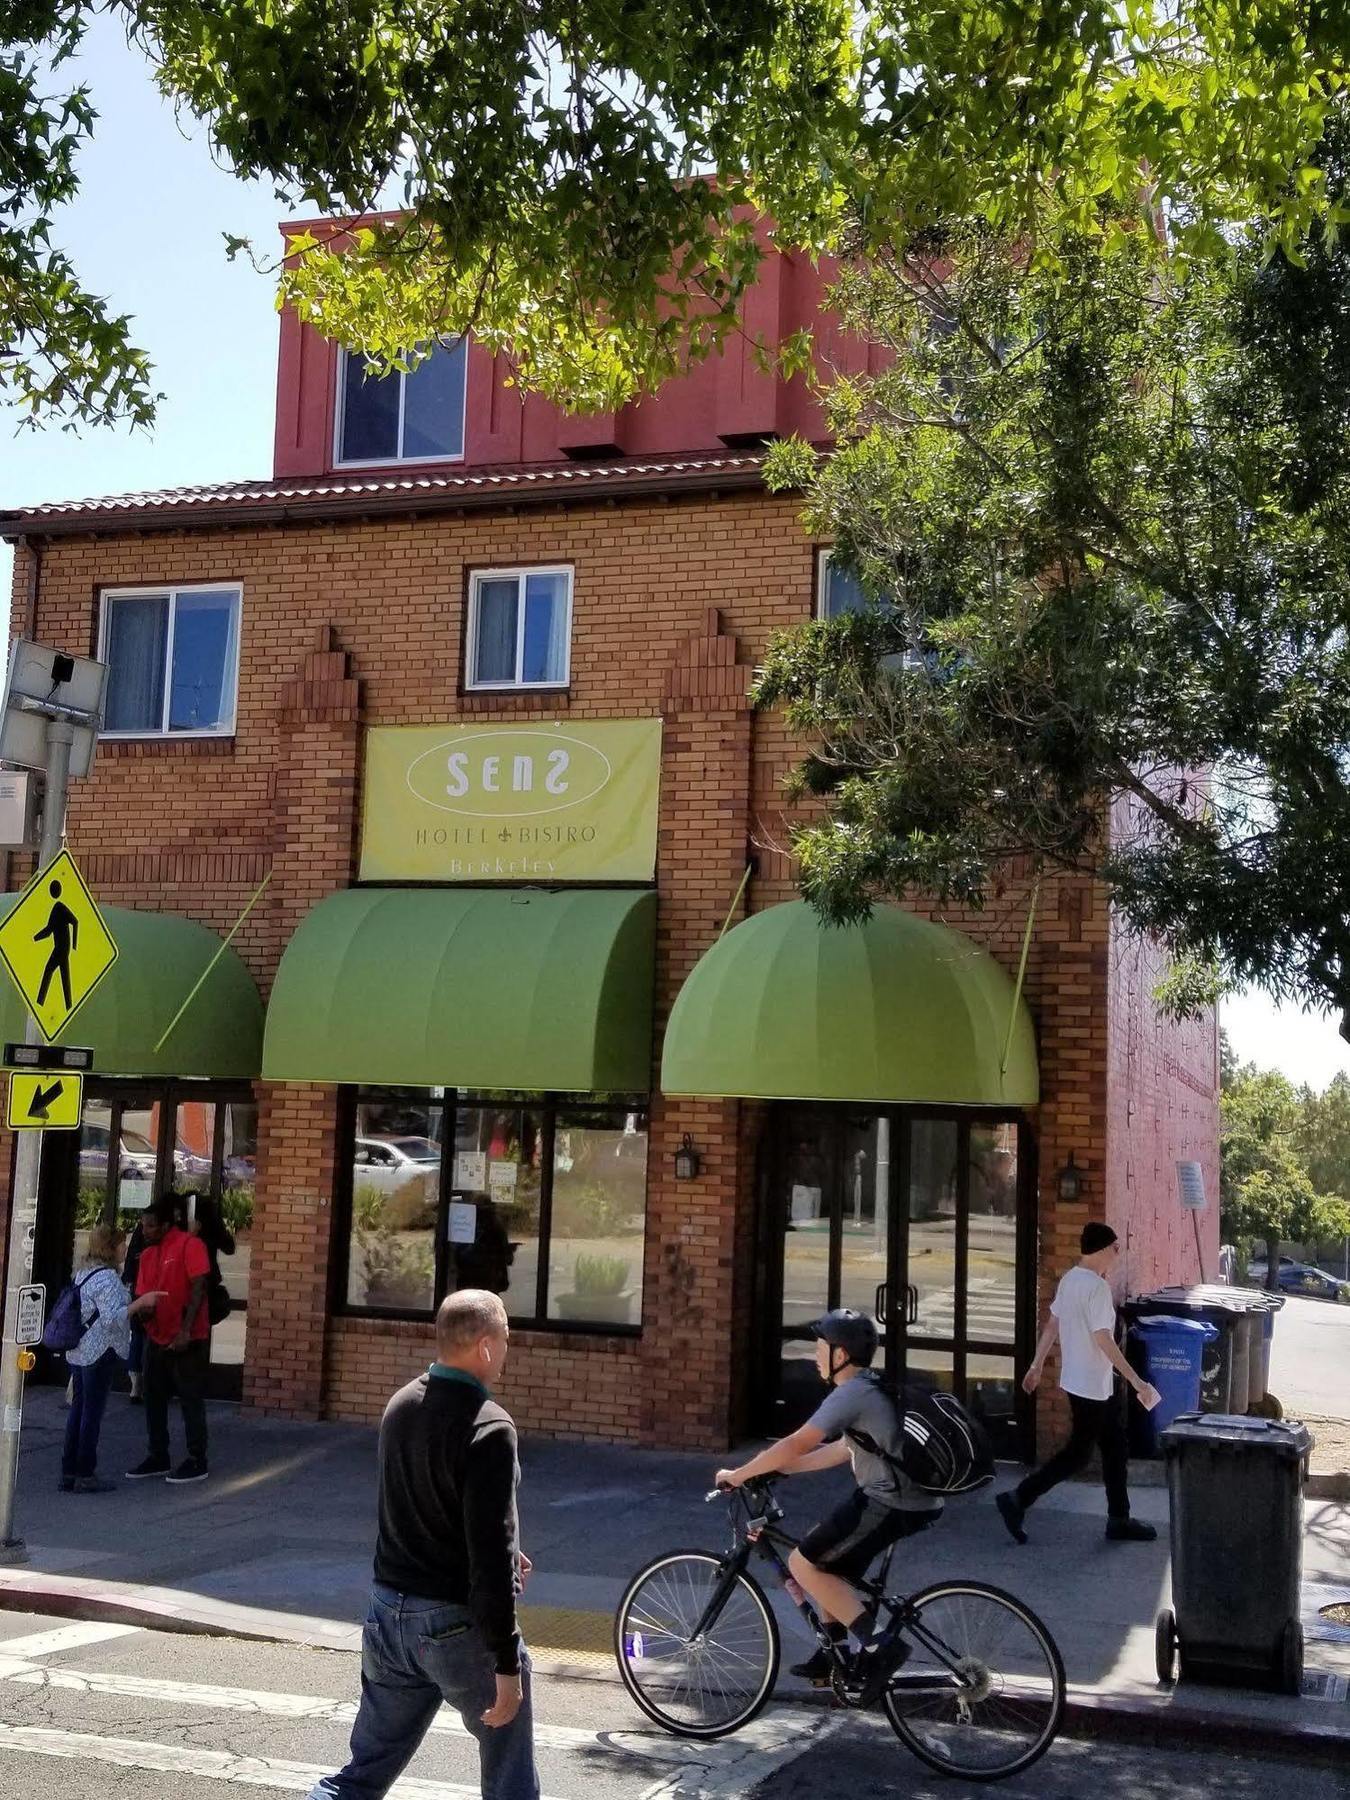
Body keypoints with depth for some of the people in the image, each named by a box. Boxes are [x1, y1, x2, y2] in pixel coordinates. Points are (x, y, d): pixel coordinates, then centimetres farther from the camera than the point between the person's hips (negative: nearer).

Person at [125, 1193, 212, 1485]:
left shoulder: (190, 1246, -12)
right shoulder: (147, 1254, 11)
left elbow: (198, 1290, -16)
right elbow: (142, 1295, 15)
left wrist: (186, 1331, -20)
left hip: (188, 1340, -8)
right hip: (157, 1338, 8)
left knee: (191, 1399, -1)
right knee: (154, 1399, 11)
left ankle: (197, 1462, 5)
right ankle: (158, 1458, 22)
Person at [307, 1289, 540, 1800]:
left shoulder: (401, 1405, 3)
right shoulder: (488, 1428, -21)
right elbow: (490, 1556, -23)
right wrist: (506, 1665, -18)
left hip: (389, 1610, 7)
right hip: (460, 1624, -7)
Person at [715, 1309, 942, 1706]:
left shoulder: (852, 1394, -14)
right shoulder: (871, 1389, 17)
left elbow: (796, 1445, -18)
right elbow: (843, 1450, 24)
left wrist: (738, 1475, -8)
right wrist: (777, 1469, 20)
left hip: (888, 1505, -10)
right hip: (912, 1501, 10)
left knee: (803, 1564, -4)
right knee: (826, 1562, 22)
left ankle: (879, 1645, -7)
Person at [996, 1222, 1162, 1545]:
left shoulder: (1070, 1279, 6)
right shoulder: (1096, 1286, -21)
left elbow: (1051, 1325, 13)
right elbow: (1104, 1340, -25)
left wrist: (1036, 1366, 20)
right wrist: (1137, 1382, -22)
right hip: (1091, 1385, -10)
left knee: (1115, 1448, 15)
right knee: (1078, 1453, -1)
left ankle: (1119, 1519, 21)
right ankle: (1017, 1499, 1)